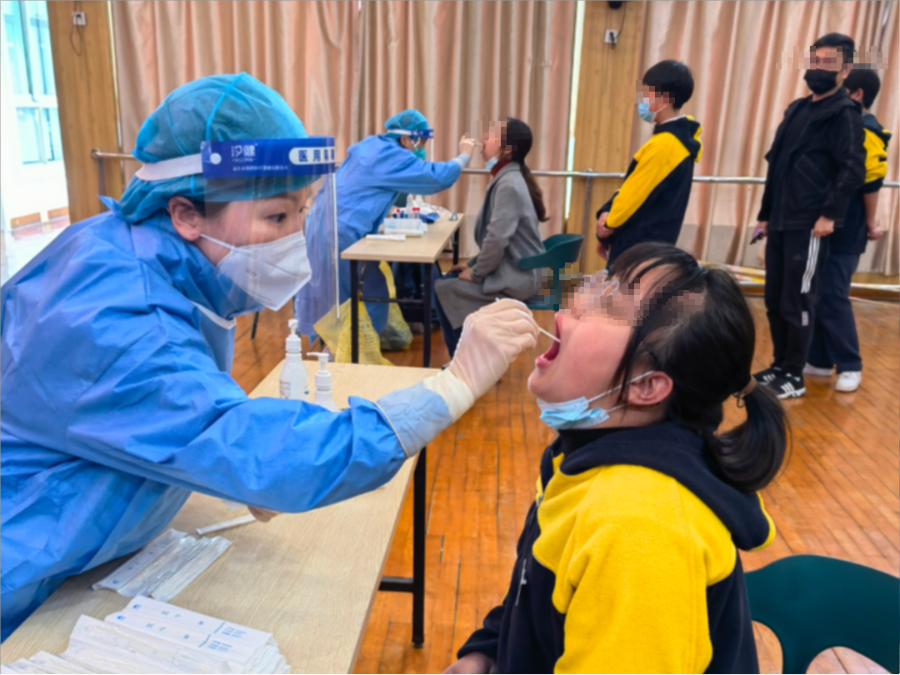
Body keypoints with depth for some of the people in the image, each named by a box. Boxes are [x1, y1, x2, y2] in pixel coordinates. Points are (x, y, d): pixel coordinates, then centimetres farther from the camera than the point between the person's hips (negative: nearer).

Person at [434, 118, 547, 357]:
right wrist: (473, 264, 10)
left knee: (444, 290, -10)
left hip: (516, 276, -10)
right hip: (510, 269, 10)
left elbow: (497, 239, -27)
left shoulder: (509, 185, -20)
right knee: (447, 280, 10)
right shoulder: (505, 178, 11)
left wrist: (476, 273, -14)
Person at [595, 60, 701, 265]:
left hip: (639, 247, -10)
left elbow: (634, 194, -19)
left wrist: (607, 227, -4)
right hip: (652, 243, 10)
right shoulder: (679, 139, 8)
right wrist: (608, 212, 0)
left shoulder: (664, 145, -24)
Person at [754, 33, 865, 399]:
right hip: (780, 224, 7)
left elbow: (853, 169, -13)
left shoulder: (844, 113, -4)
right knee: (774, 301, 12)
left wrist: (830, 214, -19)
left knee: (797, 304, -1)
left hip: (808, 227, -7)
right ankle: (779, 366, 25)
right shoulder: (797, 109, 18)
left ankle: (794, 377, 11)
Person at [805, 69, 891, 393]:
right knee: (815, 296, 10)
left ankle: (850, 366, 5)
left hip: (843, 232, -9)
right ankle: (819, 360, 19)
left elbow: (871, 182, -15)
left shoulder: (866, 131, -12)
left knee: (832, 298, -7)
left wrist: (870, 224, -8)